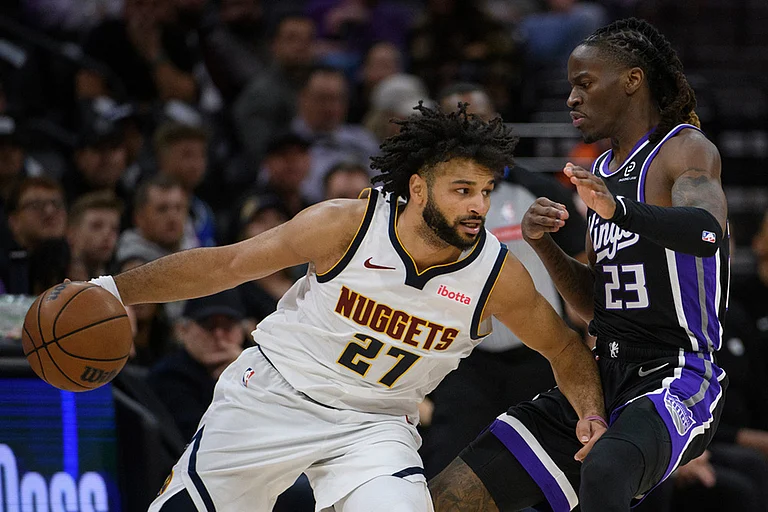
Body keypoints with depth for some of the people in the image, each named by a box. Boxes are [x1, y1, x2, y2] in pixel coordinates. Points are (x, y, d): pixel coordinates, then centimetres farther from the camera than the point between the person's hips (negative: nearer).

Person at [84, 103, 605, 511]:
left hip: (375, 424, 0)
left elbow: (565, 348, 0)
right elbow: (227, 264, -10)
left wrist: (592, 415, -19)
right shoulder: (347, 225, -20)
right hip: (273, 397, 0)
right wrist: (111, 289, -13)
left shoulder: (498, 274, -17)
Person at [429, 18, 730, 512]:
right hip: (604, 378, 9)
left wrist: (619, 210, -47)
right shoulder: (602, 170, 19)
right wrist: (544, 244, 4)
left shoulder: (685, 151, -7)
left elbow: (708, 232, -30)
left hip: (674, 379, -9)